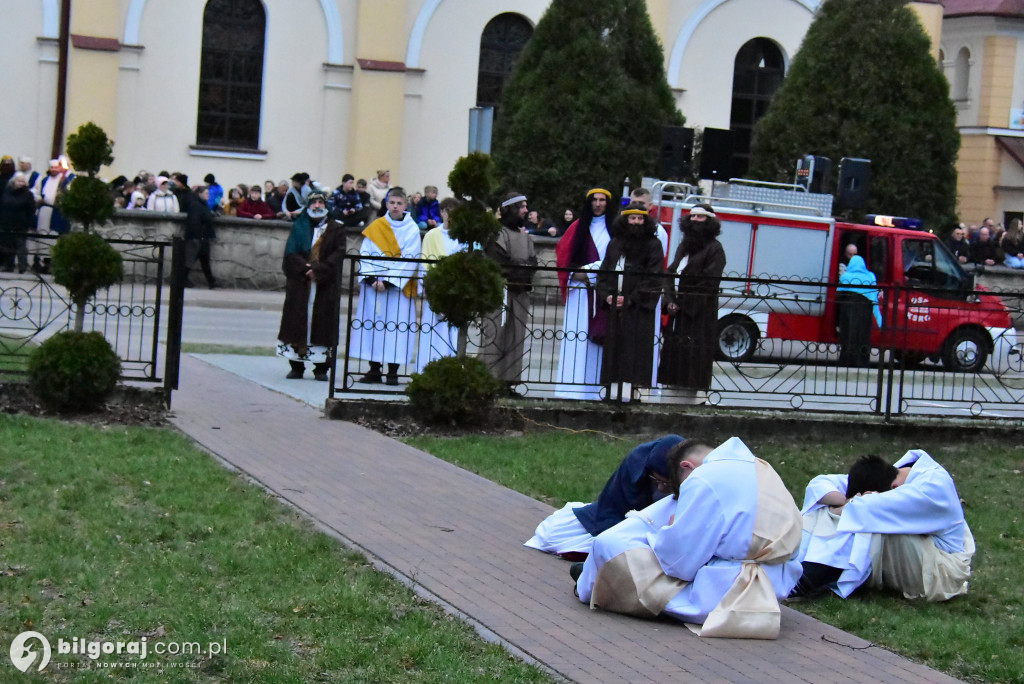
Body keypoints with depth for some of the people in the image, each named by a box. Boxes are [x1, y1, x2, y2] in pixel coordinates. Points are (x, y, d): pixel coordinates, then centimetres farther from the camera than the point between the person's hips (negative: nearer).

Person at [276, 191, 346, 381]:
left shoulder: (336, 229, 8)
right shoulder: (299, 227, 11)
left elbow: (338, 253, -4)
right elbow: (291, 253, 1)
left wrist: (318, 269, -15)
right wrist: (305, 268, -16)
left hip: (326, 285, -1)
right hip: (299, 283, 1)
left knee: (323, 322, -2)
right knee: (298, 321, -1)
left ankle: (321, 368, 2)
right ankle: (296, 366, 5)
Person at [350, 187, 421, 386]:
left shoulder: (412, 230, 0)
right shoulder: (375, 227, 7)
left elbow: (409, 261, -8)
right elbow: (365, 255, 2)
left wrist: (388, 281, -16)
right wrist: (372, 279, -13)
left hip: (399, 287, -2)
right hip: (373, 286, 2)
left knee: (396, 325, -5)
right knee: (373, 324, 1)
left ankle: (393, 371, 0)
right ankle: (374, 370, 7)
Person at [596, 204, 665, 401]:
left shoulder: (653, 244, 1)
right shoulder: (615, 243, 16)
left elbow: (653, 278, -6)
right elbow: (604, 272, 17)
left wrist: (630, 299, -12)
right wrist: (606, 295, -1)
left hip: (639, 306, -5)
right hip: (615, 304, 5)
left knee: (633, 349, -10)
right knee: (613, 348, 3)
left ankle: (627, 392, -14)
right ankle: (613, 393, 5)